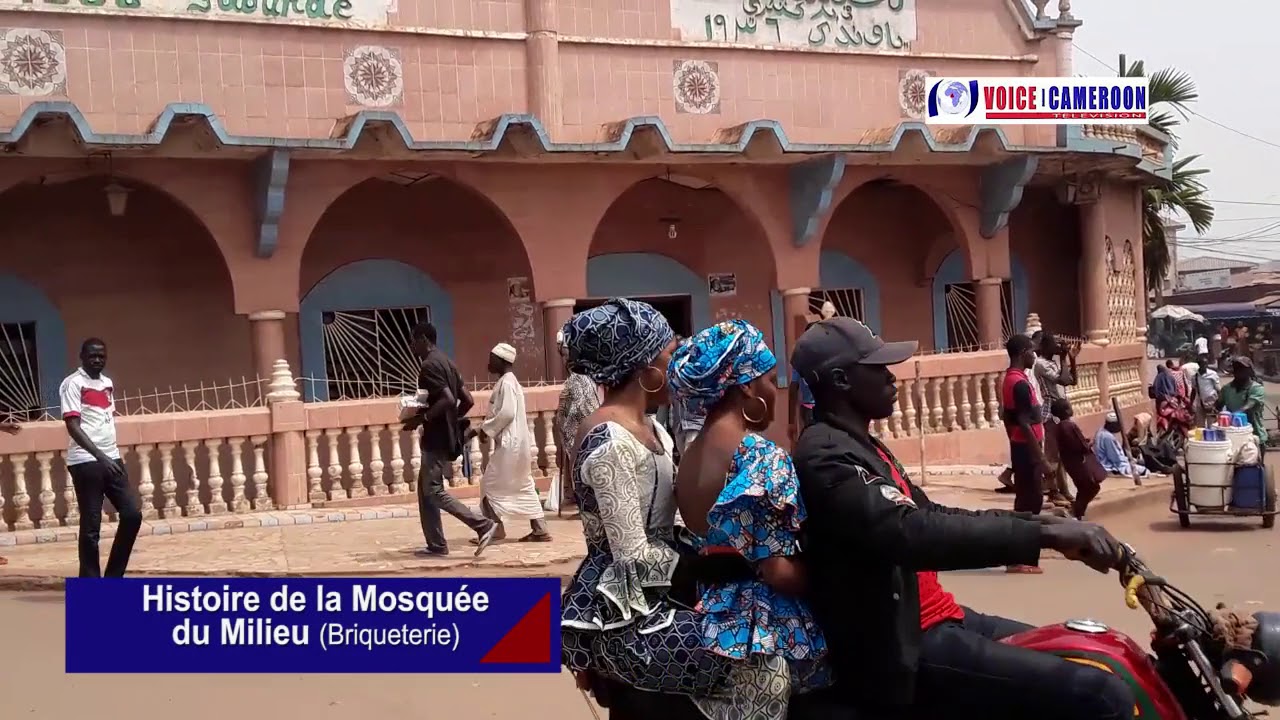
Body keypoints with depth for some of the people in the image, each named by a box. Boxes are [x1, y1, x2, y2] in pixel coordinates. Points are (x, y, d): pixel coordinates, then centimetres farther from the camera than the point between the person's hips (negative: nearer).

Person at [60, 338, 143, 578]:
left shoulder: (108, 383, 14)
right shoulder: (73, 383, -8)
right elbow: (72, 426, -17)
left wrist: (112, 456, 16)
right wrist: (99, 456, -25)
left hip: (112, 460, 7)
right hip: (85, 462, -7)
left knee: (132, 515, 3)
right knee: (91, 525, -3)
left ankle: (113, 577, 15)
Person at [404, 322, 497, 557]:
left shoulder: (429, 365, -15)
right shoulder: (445, 362, 15)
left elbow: (448, 400, -26)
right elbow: (468, 400, 15)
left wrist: (421, 418, -20)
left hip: (437, 438, -10)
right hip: (445, 436, 10)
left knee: (433, 491, -8)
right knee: (425, 490, 13)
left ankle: (483, 525, -13)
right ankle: (436, 545, 13)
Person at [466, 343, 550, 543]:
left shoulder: (507, 383, -14)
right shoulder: (508, 382, 16)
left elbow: (507, 414, -23)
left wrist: (484, 429, -14)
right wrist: (479, 429, 12)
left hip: (509, 444, -10)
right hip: (516, 443, 10)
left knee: (490, 484, -3)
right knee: (524, 486, 11)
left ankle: (495, 529, 1)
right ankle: (540, 530, 12)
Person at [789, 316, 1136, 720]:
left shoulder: (859, 445, 17)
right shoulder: (827, 455, -17)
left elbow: (933, 518, 22)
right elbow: (910, 533, -31)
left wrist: (1039, 522, 11)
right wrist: (1044, 535, -32)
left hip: (929, 620, 11)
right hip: (904, 651, -11)